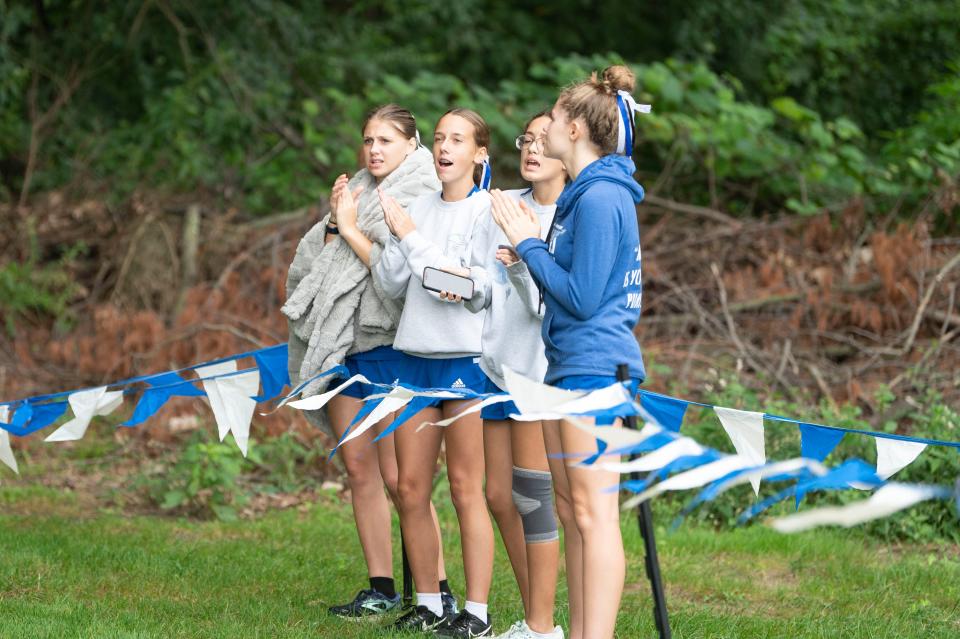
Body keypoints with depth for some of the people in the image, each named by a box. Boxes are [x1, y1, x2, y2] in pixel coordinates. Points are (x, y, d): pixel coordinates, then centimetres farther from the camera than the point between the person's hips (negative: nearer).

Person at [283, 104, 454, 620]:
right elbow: (319, 260, 13)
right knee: (358, 469, 7)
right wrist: (334, 221, -4)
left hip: (389, 341, -8)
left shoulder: (421, 200, -8)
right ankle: (381, 590, 13)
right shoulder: (358, 192, 15)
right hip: (345, 343, 8)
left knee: (396, 476, -10)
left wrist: (350, 228, -12)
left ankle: (438, 591, -5)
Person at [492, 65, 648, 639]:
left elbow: (581, 297, -17)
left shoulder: (600, 198, -14)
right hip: (569, 365, 11)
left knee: (593, 510, -11)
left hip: (595, 367, -11)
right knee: (571, 510, 11)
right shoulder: (583, 194, 17)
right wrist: (532, 250, 9)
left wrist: (529, 244, -10)